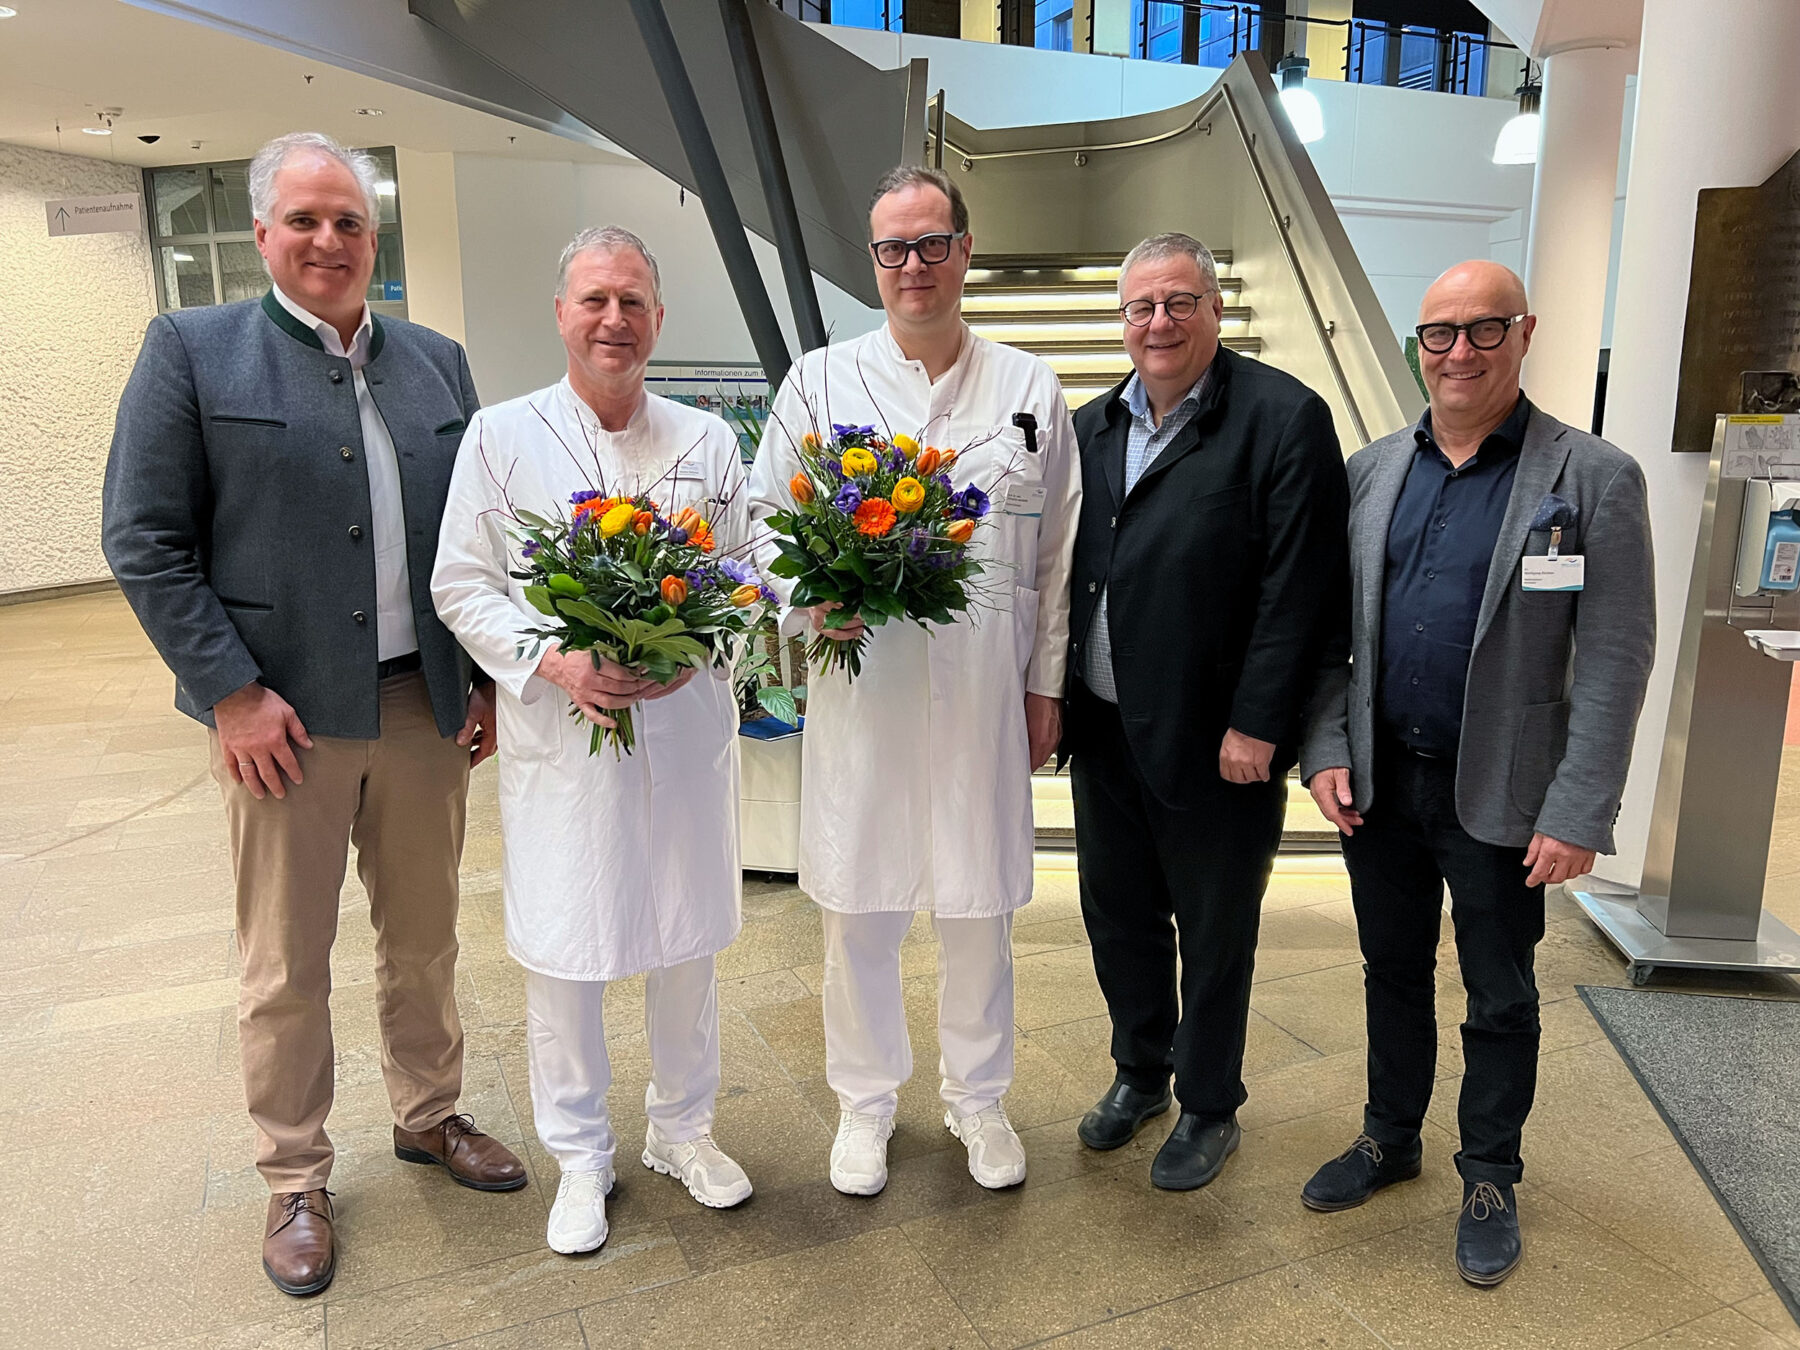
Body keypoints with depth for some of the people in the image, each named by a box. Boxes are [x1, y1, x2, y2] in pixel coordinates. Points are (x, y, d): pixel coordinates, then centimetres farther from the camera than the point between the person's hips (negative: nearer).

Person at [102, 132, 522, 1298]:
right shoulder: (191, 350, -2)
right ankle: (296, 1178, 30)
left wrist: (487, 678, 5)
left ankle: (431, 1115, 39)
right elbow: (145, 541, -6)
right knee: (287, 967, 10)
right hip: (283, 716, -3)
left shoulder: (438, 361, 9)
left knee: (426, 938, 17)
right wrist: (232, 694, -13)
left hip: (427, 708, 4)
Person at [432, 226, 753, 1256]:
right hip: (559, 734, -2)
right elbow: (463, 587, 0)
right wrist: (553, 661, -15)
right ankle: (581, 1155, 29)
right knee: (565, 950, 6)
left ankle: (684, 1128, 36)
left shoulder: (709, 440, 7)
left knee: (689, 939, 13)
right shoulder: (500, 436, 1)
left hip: (687, 727, 2)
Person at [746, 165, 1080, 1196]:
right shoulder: (819, 379, 5)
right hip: (859, 682, 0)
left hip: (984, 692, 1)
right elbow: (767, 517, 7)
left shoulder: (1031, 390, 7)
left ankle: (980, 1098, 34)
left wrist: (1047, 683, 5)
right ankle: (867, 1102, 32)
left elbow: (1058, 549, 8)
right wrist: (811, 596, -13)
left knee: (980, 903, 12)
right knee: (858, 906, 9)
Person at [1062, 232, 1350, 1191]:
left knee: (1213, 934, 11)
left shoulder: (1283, 418, -11)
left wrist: (1257, 724, -18)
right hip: (1105, 730, 6)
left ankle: (1209, 1109, 33)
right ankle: (1140, 1075, 42)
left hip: (1216, 742, -6)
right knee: (1118, 915, 19)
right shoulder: (1092, 425, 9)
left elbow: (1299, 589, -15)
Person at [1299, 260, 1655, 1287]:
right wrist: (1327, 749, -2)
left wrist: (1580, 814, -14)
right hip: (1378, 780, 4)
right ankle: (1390, 1141, 40)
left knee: (1501, 999, 13)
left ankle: (1491, 1179, 35)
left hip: (1501, 797, -3)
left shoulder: (1595, 479, -8)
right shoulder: (1372, 471, 3)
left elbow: (1615, 661, -11)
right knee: (1394, 973, 19)